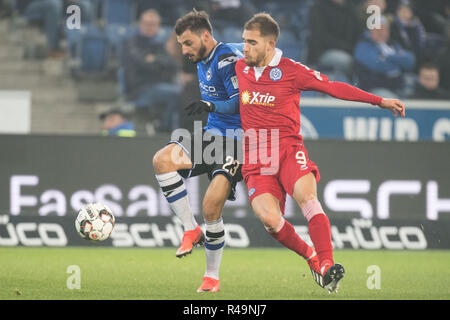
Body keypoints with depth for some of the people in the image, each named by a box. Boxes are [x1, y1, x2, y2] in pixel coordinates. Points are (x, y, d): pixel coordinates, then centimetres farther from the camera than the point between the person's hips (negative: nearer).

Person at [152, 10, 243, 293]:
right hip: (212, 134, 9)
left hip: (236, 139, -9)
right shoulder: (202, 63, 14)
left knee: (211, 207, -18)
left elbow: (243, 104, -22)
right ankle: (191, 229, -8)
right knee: (162, 160, -17)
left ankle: (212, 277, 1)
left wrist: (211, 106, -35)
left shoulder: (228, 60, -15)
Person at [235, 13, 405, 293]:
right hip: (256, 159, 2)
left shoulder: (291, 70, 0)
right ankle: (311, 256, 1)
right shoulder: (240, 68, 11)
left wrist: (380, 101, 2)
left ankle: (327, 265, -37)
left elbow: (334, 87, 4)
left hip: (288, 149, -2)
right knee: (269, 218, -22)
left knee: (307, 196, -32)